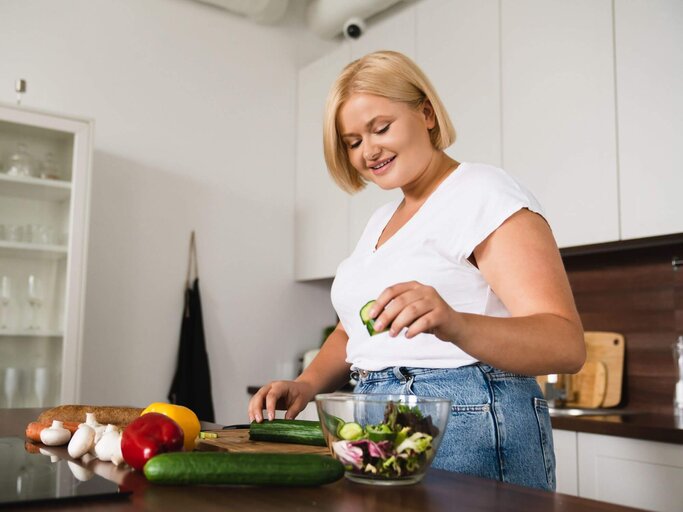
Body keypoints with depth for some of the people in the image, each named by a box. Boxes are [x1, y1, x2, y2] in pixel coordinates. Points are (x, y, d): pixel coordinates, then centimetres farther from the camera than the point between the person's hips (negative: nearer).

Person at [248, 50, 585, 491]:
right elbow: (353, 330, 22)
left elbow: (566, 345, -21)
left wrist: (456, 325, -38)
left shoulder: (483, 192, -11)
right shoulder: (382, 221, 16)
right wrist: (308, 384, 2)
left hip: (472, 432, -8)